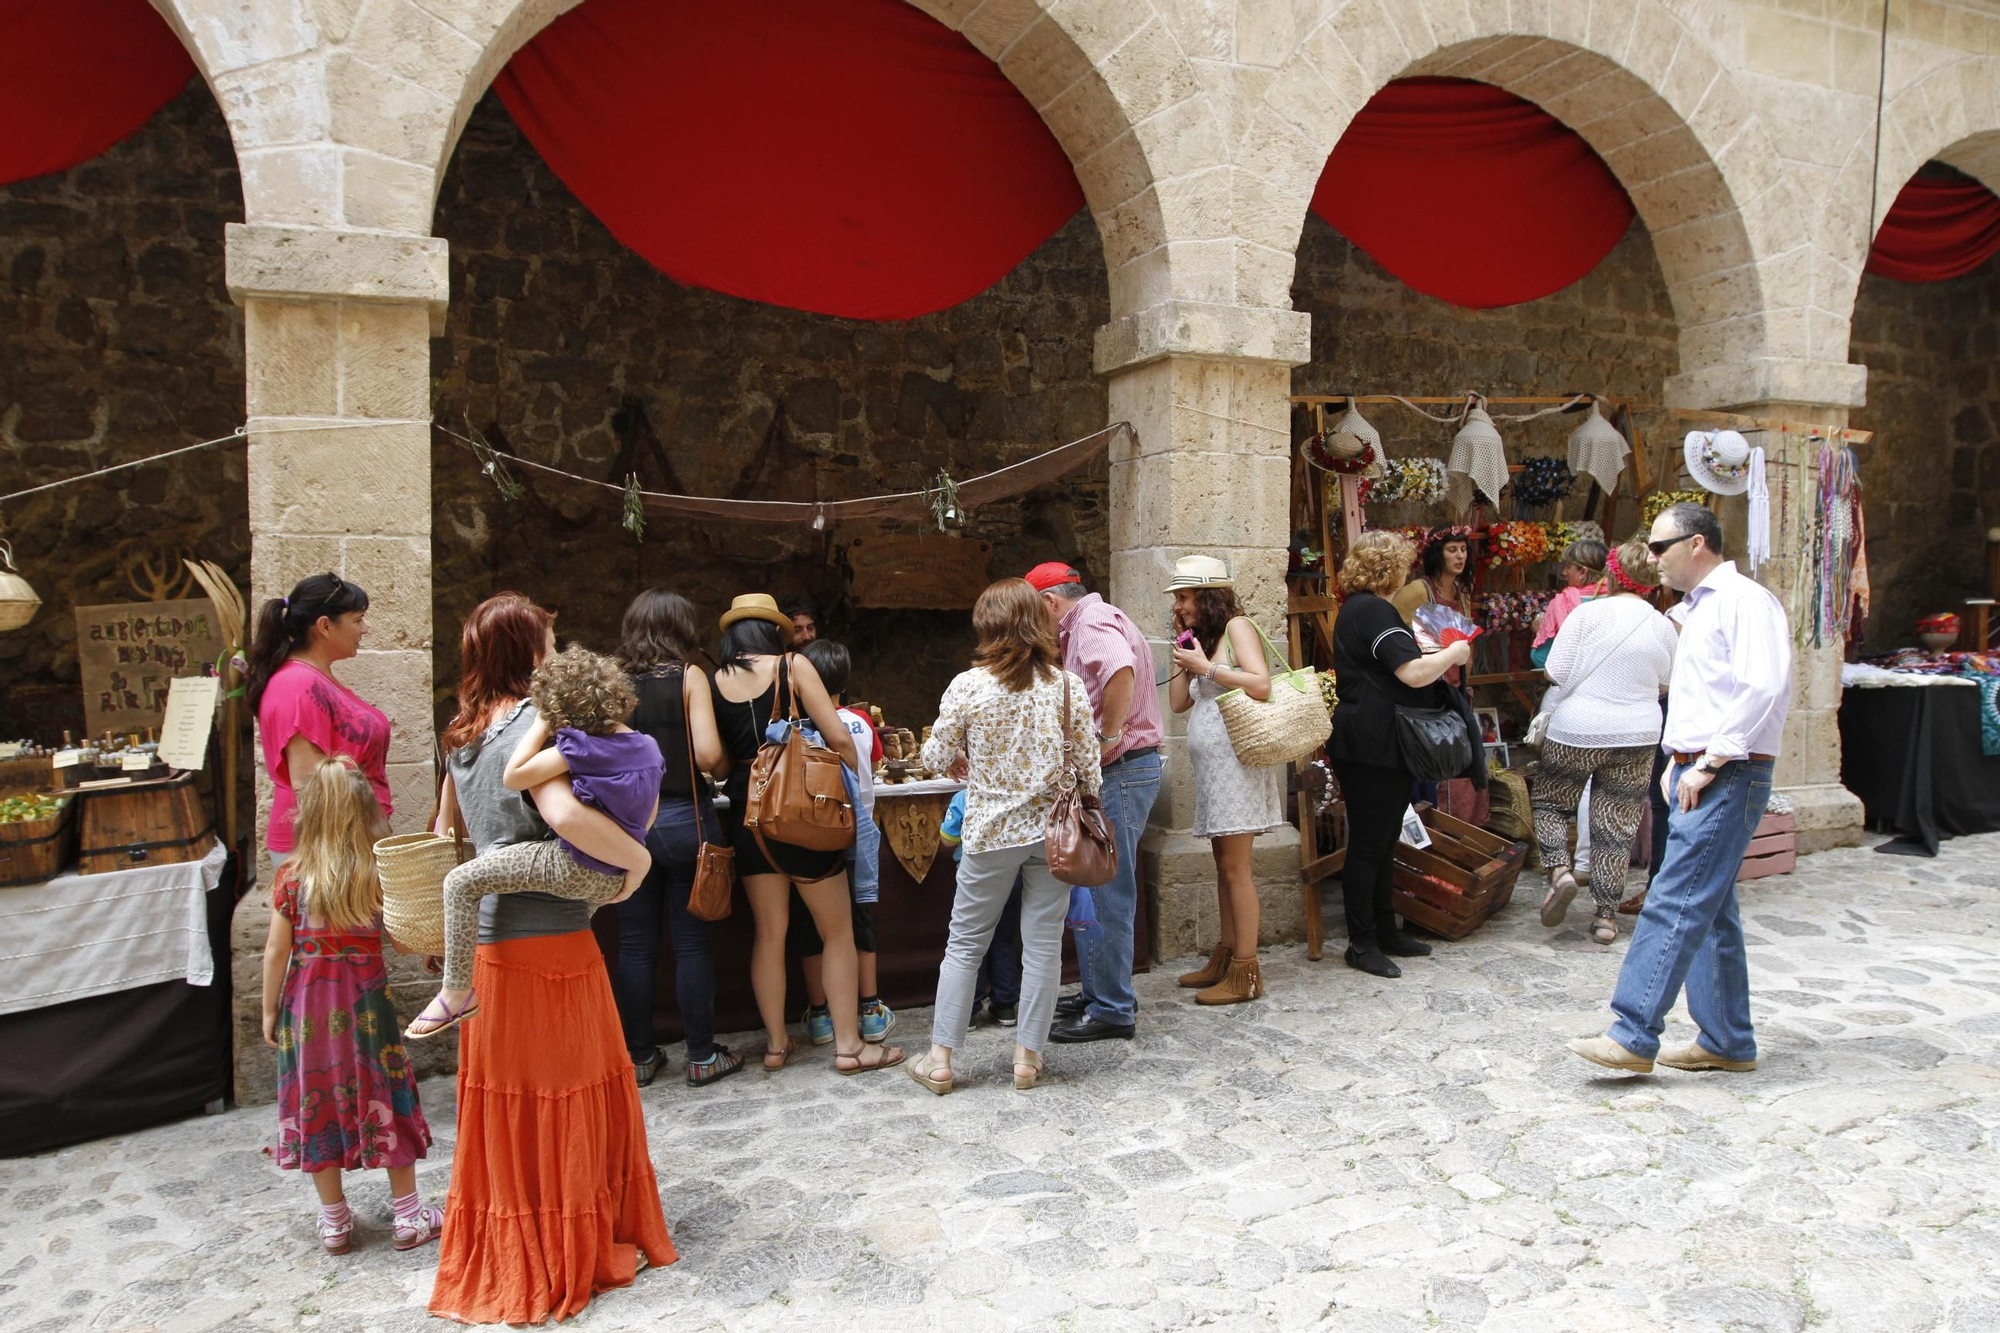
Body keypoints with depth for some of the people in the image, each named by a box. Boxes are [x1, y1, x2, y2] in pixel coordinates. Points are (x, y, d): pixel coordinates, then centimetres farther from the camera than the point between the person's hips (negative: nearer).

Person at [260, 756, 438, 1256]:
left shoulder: (291, 879, -6)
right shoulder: (379, 876, -9)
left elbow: (276, 951, -1)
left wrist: (269, 1011, 9)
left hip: (307, 1001, 1)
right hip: (365, 1001, -1)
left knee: (317, 1101, 12)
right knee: (385, 1099, 9)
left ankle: (334, 1221, 22)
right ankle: (407, 1215, 16)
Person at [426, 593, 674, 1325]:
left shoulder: (465, 733, 9)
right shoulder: (532, 725, -17)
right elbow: (565, 815, -34)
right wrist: (636, 855, -21)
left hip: (489, 943, 8)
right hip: (547, 942, -8)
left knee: (505, 1101, 17)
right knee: (561, 1100, 6)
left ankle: (508, 1256, 30)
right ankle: (567, 1255, 20)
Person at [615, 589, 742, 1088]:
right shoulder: (688, 676, -7)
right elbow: (708, 755, -16)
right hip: (682, 819, -3)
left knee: (635, 944, 11)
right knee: (692, 942, 6)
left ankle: (638, 1056, 20)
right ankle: (701, 1056, 15)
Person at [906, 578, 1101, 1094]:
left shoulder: (967, 686, -11)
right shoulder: (1068, 684, -7)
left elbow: (938, 757, -2)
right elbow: (1086, 762, -3)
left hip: (990, 833, -1)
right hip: (1051, 831, 1)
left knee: (964, 943, 11)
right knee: (1042, 944, 10)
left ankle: (940, 1058, 17)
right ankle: (1028, 1056, 17)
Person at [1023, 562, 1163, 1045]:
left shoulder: (1092, 622, -14)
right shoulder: (1095, 622, 20)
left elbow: (1121, 671, -35)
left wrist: (1108, 738, -27)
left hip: (1120, 771, -11)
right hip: (1110, 773, 11)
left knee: (1107, 895, -3)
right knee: (1090, 890, 18)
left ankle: (1112, 1010, 6)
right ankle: (1098, 992, 28)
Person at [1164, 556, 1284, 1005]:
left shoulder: (1236, 626, -4)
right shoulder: (1204, 636, 21)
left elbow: (1261, 685, -17)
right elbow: (1178, 702, 17)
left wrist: (1206, 667, -15)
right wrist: (1183, 658, 10)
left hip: (1237, 761, -9)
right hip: (1212, 765, 9)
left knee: (1235, 867, -8)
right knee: (1223, 865, 10)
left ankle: (1246, 973, -4)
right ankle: (1226, 957, 16)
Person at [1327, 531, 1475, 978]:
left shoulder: (1359, 609, 17)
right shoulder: (1373, 611, -16)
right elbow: (1414, 673, -23)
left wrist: (1440, 660, 16)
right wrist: (1453, 653, -6)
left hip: (1376, 745, 11)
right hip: (1371, 746, -11)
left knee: (1382, 840, 16)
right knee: (1368, 844, -3)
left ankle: (1384, 931, 26)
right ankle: (1361, 943, 5)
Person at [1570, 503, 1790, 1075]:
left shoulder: (1744, 600, -10)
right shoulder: (1699, 609, 20)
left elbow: (1764, 689, -21)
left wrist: (1709, 763, -20)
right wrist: (1681, 762, 15)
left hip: (1726, 777, -10)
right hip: (1696, 774, 10)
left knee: (1674, 904, -12)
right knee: (1710, 912, 12)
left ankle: (1633, 1036, -10)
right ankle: (1727, 1041, 21)